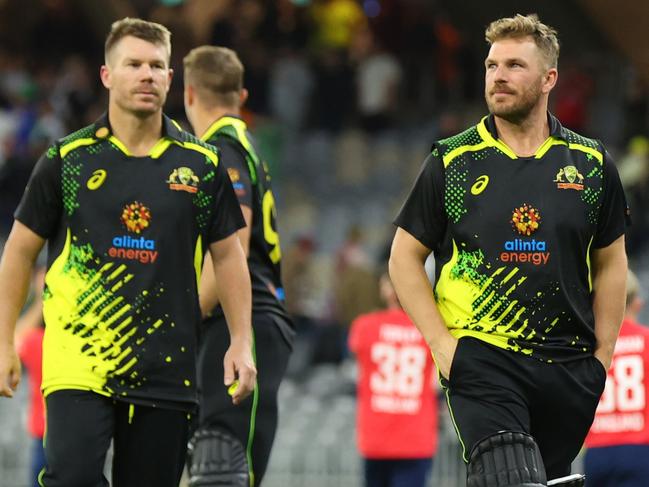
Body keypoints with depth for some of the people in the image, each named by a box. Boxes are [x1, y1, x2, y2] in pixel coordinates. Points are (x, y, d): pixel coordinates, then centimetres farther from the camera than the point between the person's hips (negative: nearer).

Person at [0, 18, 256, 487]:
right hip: (78, 357, -2)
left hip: (166, 370, 2)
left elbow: (228, 254, 14)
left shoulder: (201, 164, 7)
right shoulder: (68, 158, 3)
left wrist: (242, 342, 6)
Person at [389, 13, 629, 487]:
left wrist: (603, 355, 8)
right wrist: (442, 344, -3)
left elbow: (610, 263, 16)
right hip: (481, 358, -3)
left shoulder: (591, 164, 8)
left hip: (568, 370, 3)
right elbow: (405, 257, 7)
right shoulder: (452, 162, 2)